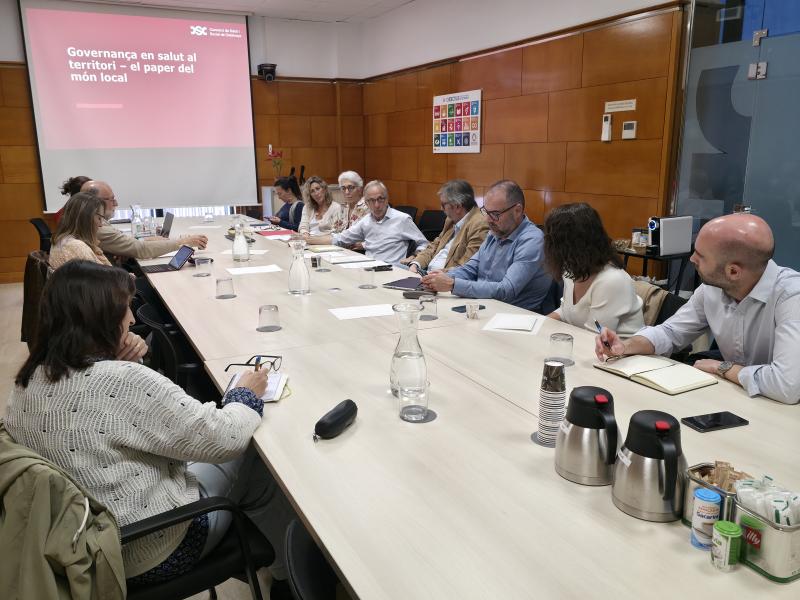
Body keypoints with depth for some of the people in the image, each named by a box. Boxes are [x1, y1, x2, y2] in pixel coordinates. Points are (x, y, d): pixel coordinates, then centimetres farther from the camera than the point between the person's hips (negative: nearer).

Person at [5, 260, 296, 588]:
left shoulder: (31, 379, -6)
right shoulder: (125, 383, -32)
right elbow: (223, 439, -24)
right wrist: (246, 395, -5)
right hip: (147, 551, -8)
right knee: (259, 465, 13)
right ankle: (286, 571, 37)